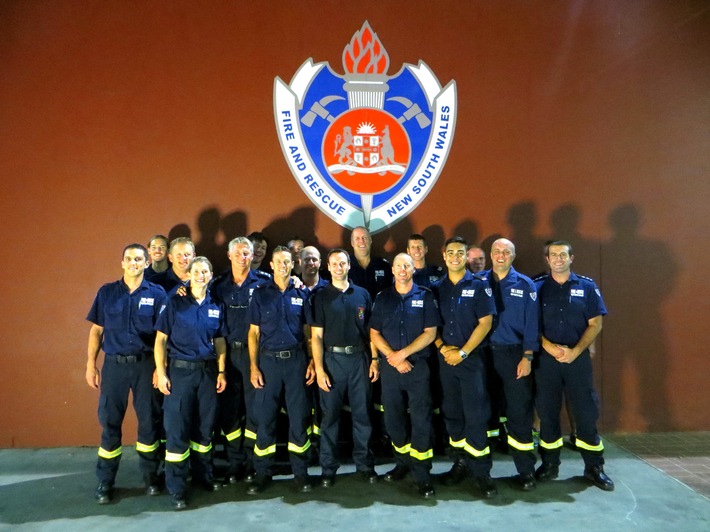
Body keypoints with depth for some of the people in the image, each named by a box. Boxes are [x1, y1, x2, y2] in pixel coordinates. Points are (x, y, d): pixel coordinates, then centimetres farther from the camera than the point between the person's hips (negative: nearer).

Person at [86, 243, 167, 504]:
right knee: (109, 422, 7)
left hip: (146, 365, -1)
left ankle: (150, 476, 25)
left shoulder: (157, 293, -1)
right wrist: (91, 364, 2)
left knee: (149, 421, 8)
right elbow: (96, 330, 7)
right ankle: (105, 482, 22)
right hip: (114, 364, 1)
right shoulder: (106, 292, 4)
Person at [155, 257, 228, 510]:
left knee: (205, 426, 13)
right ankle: (177, 487, 12)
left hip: (207, 370, 4)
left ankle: (203, 474, 31)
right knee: (177, 428, 1)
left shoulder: (216, 306, 6)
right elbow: (161, 339, -5)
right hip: (180, 370, -3)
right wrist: (161, 372, -11)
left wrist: (221, 371, 6)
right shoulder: (175, 302, -4)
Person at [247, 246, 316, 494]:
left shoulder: (301, 294, 5)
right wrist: (253, 366, -4)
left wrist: (312, 361, 0)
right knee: (264, 417, 4)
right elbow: (253, 332, 3)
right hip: (268, 359, 0)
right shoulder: (260, 293, 3)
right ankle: (263, 472, 19)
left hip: (296, 359, 1)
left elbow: (308, 331, 8)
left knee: (299, 417, 6)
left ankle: (301, 471, 19)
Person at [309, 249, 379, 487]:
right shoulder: (320, 297, 2)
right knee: (330, 414, 6)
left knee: (362, 413, 8)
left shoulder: (362, 294, 7)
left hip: (359, 359, 2)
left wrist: (375, 359, 1)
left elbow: (371, 330, 10)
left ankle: (364, 463, 22)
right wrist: (319, 369, -8)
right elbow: (316, 336, -2)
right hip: (332, 359, -1)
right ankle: (329, 468, 19)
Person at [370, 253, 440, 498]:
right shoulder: (382, 298, 6)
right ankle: (403, 462, 31)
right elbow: (374, 334, 3)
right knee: (393, 418, 11)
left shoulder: (426, 297, 0)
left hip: (418, 366, -2)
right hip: (389, 366, 3)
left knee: (421, 420, -1)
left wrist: (404, 353, -13)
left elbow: (430, 333, -5)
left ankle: (422, 474, 12)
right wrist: (393, 357, -9)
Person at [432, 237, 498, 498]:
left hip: (471, 358, -4)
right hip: (445, 358, 4)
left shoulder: (478, 286, -2)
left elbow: (485, 322, -7)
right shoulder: (437, 288, 8)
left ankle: (481, 471, 7)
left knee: (476, 415, -4)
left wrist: (463, 352, -12)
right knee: (452, 413, 11)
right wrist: (442, 347, -7)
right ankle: (461, 462, 26)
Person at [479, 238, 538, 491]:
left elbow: (531, 324, 1)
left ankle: (526, 470, 12)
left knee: (519, 411, 0)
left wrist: (527, 357, -6)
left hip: (514, 354, -1)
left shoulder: (525, 285, 3)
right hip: (484, 354, 2)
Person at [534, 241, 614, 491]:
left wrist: (575, 351, -10)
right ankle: (550, 464, 23)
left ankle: (594, 467, 19)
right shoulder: (537, 287, 2)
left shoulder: (587, 286, 3)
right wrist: (549, 347, -13)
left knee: (586, 412, 4)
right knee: (547, 412, 8)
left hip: (578, 358, 0)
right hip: (546, 358, 0)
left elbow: (595, 324, 1)